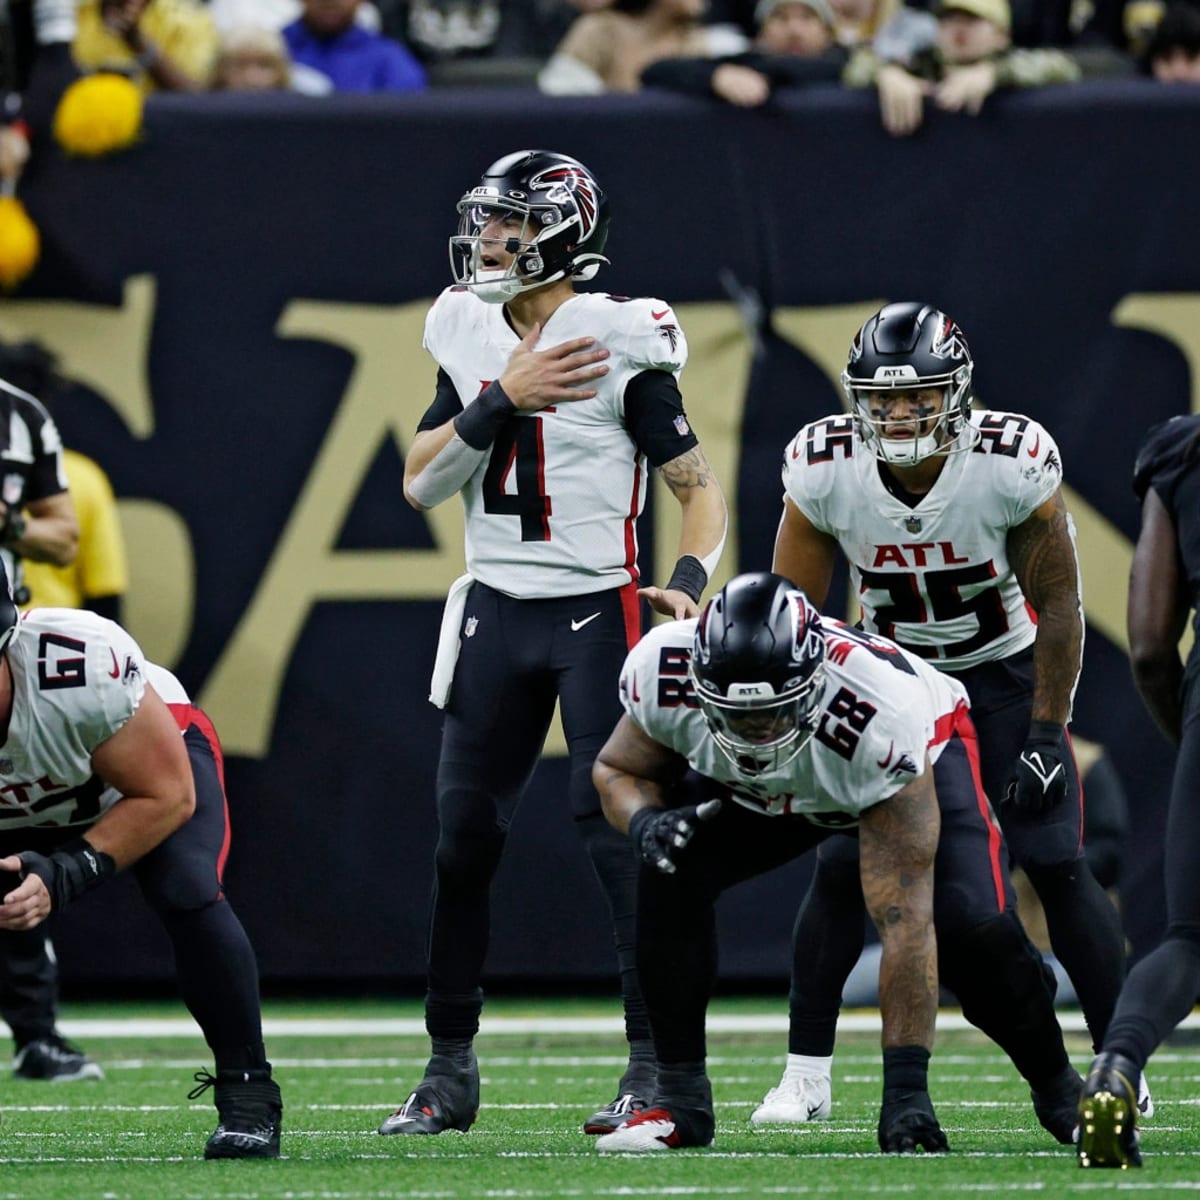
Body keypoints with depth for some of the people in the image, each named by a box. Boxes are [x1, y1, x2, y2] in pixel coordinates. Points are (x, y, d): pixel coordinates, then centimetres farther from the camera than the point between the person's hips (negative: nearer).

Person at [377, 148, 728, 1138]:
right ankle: (450, 1071, 16)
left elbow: (699, 488, -7)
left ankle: (655, 1066, -6)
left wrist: (691, 580, -24)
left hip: (595, 612, -6)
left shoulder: (618, 342, -9)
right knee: (462, 839, 7)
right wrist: (501, 402, -12)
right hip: (495, 611, 6)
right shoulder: (471, 339, 7)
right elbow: (421, 483, 1)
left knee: (615, 828, -11)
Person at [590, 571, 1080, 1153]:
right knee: (671, 875, -23)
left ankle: (1057, 1088, 5)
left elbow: (904, 920, -41)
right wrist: (645, 821, -35)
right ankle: (679, 1099, -9)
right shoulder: (663, 673, -35)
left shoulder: (881, 721, -45)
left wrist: (905, 1083, -42)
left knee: (972, 929, -24)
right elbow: (620, 770, -10)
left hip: (925, 751, -3)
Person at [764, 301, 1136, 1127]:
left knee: (1057, 867, -11)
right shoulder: (825, 471, -21)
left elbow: (1058, 603, -15)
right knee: (841, 869, -8)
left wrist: (1046, 734, -16)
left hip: (1004, 672, -2)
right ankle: (806, 1075, 3)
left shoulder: (1014, 464, -27)